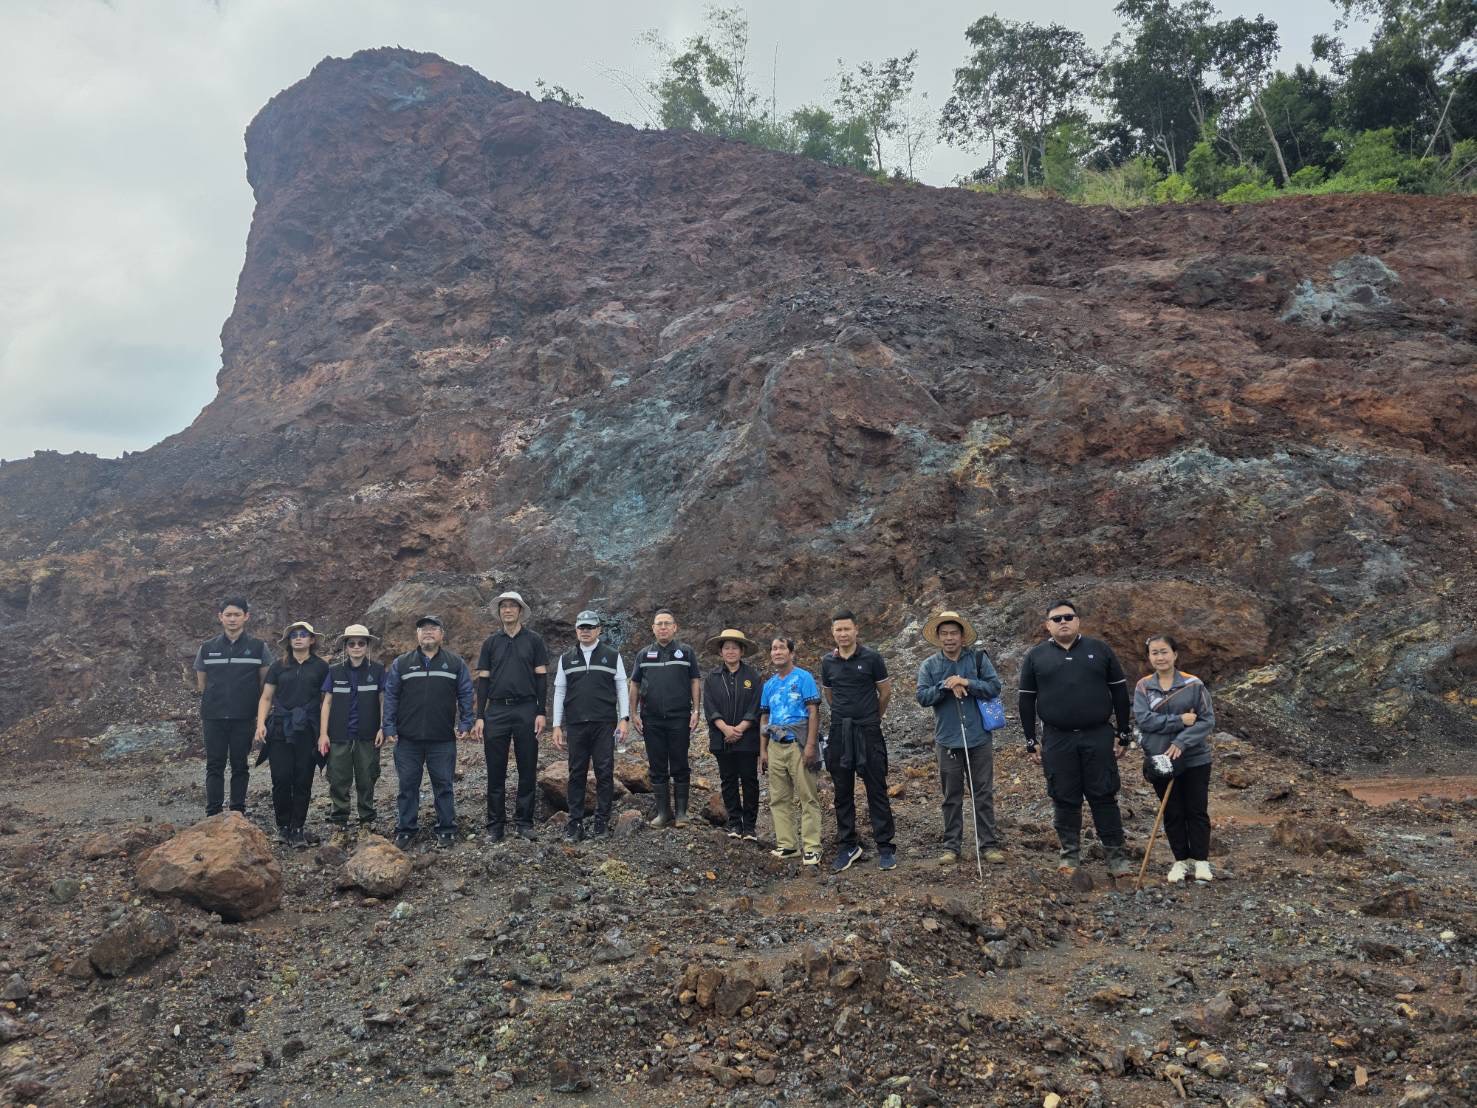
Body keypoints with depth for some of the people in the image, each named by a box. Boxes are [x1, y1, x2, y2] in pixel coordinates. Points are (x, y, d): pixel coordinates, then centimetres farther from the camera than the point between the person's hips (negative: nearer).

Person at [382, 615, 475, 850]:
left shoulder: (456, 664, 6)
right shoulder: (401, 664, 7)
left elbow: (465, 695, 6)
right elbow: (390, 697, 6)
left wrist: (465, 724, -2)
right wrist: (389, 727, -1)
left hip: (443, 740, -1)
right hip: (408, 740, 1)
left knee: (444, 786, 4)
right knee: (408, 786, 6)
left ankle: (446, 831, 14)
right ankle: (405, 831, 17)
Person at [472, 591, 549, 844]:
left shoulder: (533, 640, 5)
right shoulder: (491, 642, 10)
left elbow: (542, 678, 2)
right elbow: (483, 680, 9)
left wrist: (541, 713, -6)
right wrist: (479, 717, 2)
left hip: (526, 710, -1)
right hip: (496, 711, 1)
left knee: (528, 770, 2)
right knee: (496, 771, 3)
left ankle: (524, 822, 11)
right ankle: (495, 825, 11)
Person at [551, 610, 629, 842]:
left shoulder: (613, 656, 6)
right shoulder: (566, 659, 11)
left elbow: (622, 688, 4)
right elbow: (559, 692, 11)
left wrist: (624, 718, -5)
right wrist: (557, 726, 6)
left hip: (604, 724, -2)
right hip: (576, 725, 2)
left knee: (605, 773, 0)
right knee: (577, 773, 4)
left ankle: (602, 820, 9)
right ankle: (575, 822, 9)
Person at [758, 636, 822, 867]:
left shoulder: (803, 678, -3)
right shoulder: (769, 685, 14)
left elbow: (814, 712, -8)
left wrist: (810, 745, -15)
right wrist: (763, 750, 12)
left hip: (798, 744, -6)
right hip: (775, 746, 6)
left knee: (808, 797, -5)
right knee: (779, 799, 8)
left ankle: (812, 847, -2)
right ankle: (786, 844, 17)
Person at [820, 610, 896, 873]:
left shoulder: (871, 658, -5)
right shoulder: (827, 662, 5)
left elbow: (885, 691, 5)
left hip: (868, 732, -3)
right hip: (839, 733, 3)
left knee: (877, 791, 1)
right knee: (843, 793, 9)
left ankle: (885, 848, 8)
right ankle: (848, 847, 18)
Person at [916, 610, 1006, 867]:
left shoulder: (979, 658, 2)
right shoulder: (929, 666, 4)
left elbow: (994, 686, -8)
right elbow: (923, 697, -5)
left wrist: (967, 683, -19)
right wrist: (946, 686, -19)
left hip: (980, 738, -1)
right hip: (948, 741, 1)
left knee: (984, 794, 6)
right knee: (951, 797, 8)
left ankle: (990, 843, 15)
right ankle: (951, 846, 17)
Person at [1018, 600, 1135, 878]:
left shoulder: (1099, 650, 5)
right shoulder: (1036, 656, 5)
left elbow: (1120, 692, 8)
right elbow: (1026, 700, 8)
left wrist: (1124, 735, 5)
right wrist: (1030, 743, 5)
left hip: (1098, 738, 0)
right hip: (1057, 740, 1)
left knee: (1104, 796, 2)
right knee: (1064, 799, 6)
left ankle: (1116, 855, 11)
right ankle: (1070, 854, 18)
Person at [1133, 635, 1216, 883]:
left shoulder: (1194, 684, -6)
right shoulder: (1143, 687, -2)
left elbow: (1207, 720, -8)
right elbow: (1143, 720, -13)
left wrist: (1181, 742, -20)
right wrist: (1180, 721, -19)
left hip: (1194, 759, -1)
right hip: (1160, 759, 1)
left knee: (1197, 811, 7)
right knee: (1172, 813, 11)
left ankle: (1201, 859, 21)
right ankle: (1181, 860, 24)